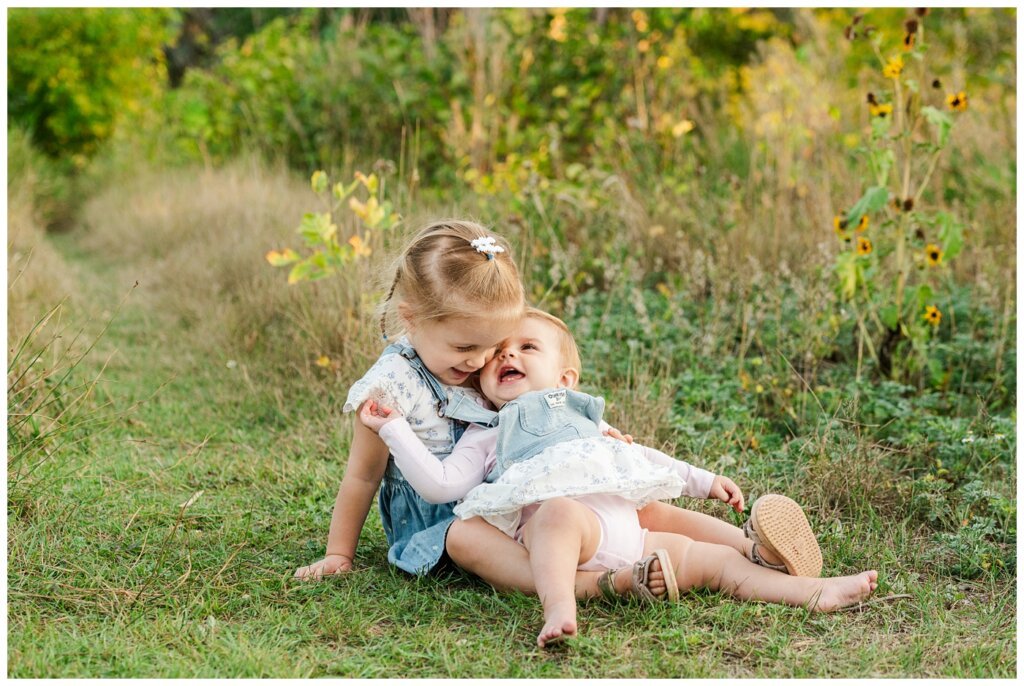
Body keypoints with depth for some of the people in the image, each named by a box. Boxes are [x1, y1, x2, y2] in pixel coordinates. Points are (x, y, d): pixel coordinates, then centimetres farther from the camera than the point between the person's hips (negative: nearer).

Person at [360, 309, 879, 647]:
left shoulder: (582, 417, 37)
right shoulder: (488, 434, 22)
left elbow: (640, 456, 43)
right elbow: (441, 483, 8)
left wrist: (704, 481, 38)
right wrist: (394, 429, 2)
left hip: (629, 528, 6)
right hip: (554, 511, -6)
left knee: (714, 559, -4)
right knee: (560, 515, -40)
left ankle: (815, 592, -10)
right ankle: (558, 608, -60)